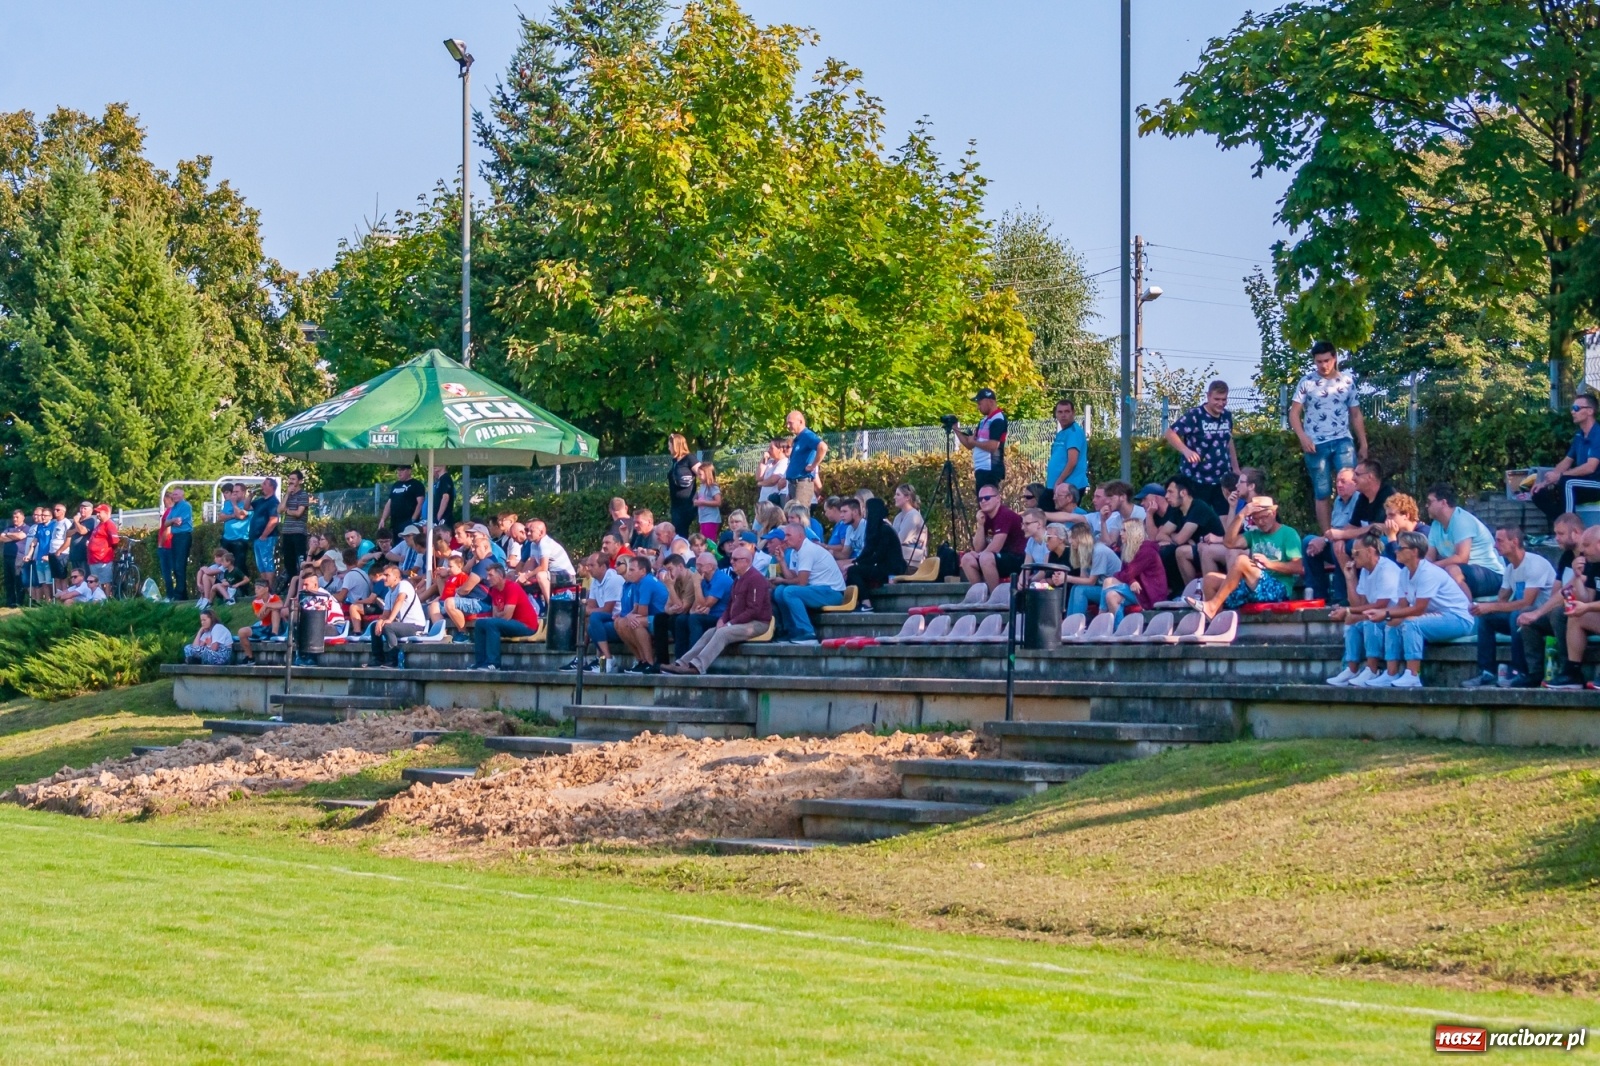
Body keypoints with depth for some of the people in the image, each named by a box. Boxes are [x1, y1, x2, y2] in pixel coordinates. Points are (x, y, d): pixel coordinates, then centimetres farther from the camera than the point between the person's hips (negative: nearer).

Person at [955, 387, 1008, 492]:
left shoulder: (998, 420, -11)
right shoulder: (984, 421, 18)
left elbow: (992, 446, -23)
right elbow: (970, 445, 18)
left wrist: (974, 441, -9)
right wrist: (957, 430, 8)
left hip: (990, 470, -10)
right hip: (981, 469, 10)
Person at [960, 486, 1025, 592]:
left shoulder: (1005, 515, -17)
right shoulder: (985, 517, 9)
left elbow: (995, 548, -22)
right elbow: (978, 549, 6)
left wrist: (980, 554, -2)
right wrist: (980, 525, -6)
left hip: (1018, 559, -9)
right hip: (1000, 558, 9)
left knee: (986, 558, -31)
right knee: (967, 559, 0)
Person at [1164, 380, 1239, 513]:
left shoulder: (1227, 416, 7)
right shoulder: (1194, 415, -13)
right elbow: (1170, 433, -19)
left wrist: (1236, 469, 22)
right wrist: (1186, 450, -35)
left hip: (1223, 479, 6)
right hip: (1198, 480, -6)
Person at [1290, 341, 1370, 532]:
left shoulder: (1347, 381, 8)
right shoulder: (1307, 382, 2)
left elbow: (1356, 415, 13)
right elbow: (1294, 413, 1)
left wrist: (1363, 444, 10)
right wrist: (1303, 437, -15)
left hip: (1342, 441, 1)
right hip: (1316, 444, -1)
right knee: (1322, 493, 3)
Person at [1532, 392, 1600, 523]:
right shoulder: (1579, 436, 11)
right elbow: (1566, 462, 17)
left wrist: (1559, 476, -22)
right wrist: (1545, 481, 5)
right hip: (1580, 484, 9)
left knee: (1565, 481, -36)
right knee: (1540, 495, -4)